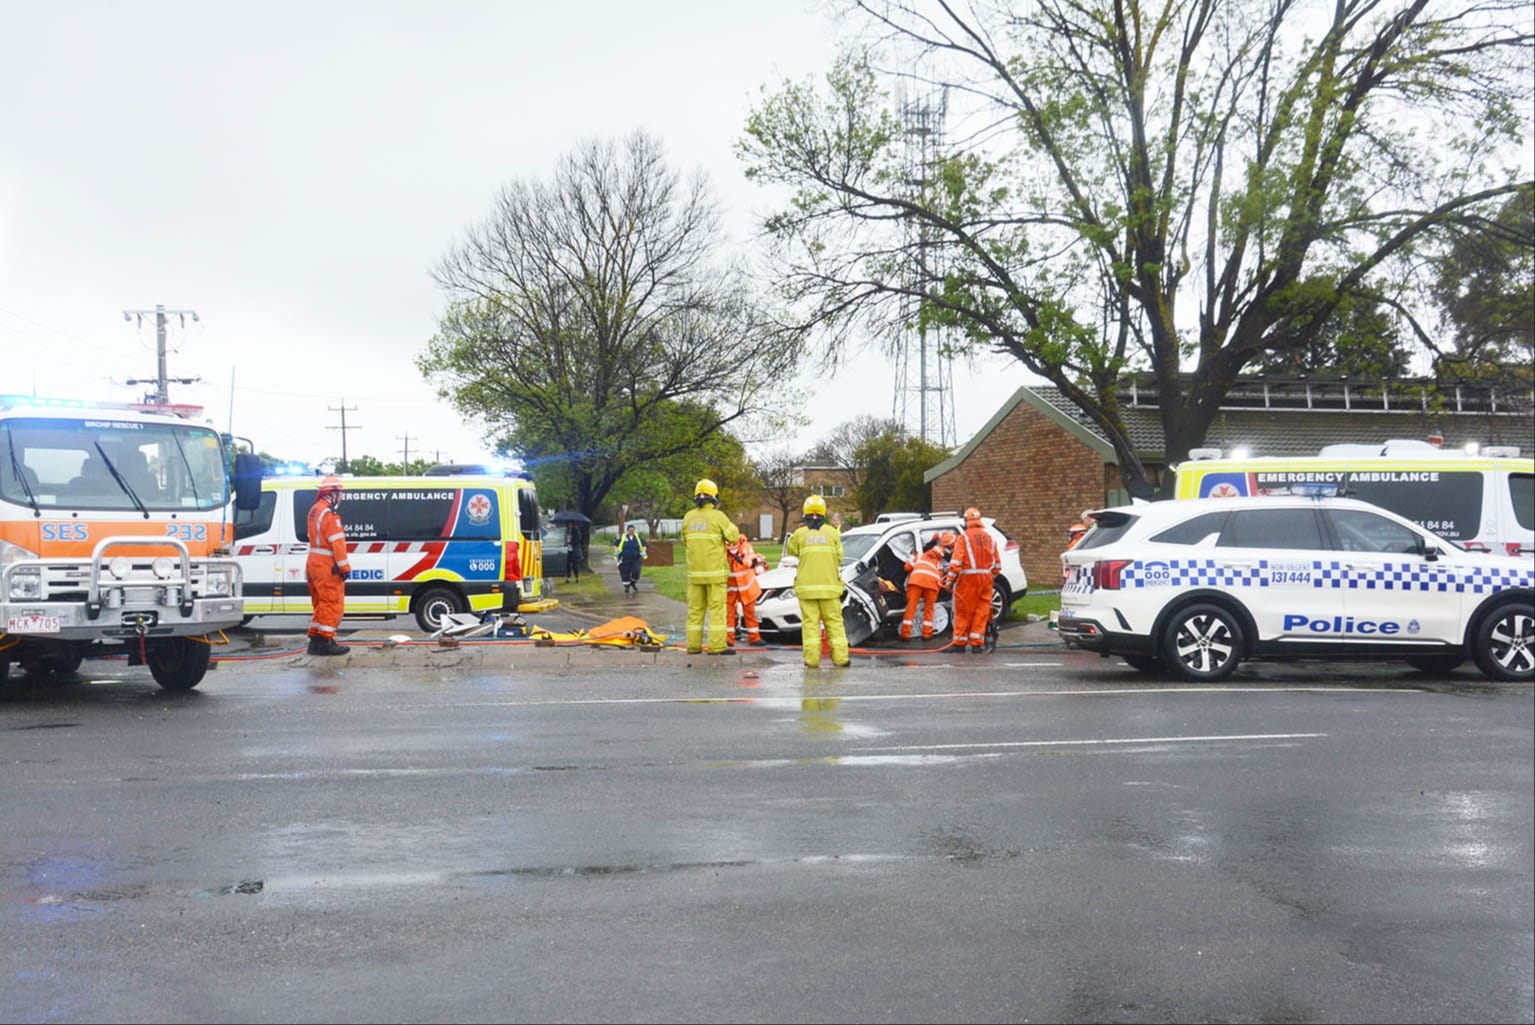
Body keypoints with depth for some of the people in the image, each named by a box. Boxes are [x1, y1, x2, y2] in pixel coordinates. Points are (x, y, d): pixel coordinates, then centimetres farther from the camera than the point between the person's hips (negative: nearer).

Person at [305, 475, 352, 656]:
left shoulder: (314, 510, 15)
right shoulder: (329, 513, -17)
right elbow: (337, 541, -20)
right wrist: (344, 566, -19)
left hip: (314, 562, 10)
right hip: (326, 565, -10)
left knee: (321, 603, 17)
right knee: (333, 603, -6)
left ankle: (315, 638, 20)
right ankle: (325, 641, -7)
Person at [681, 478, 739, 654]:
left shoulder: (688, 517, 5)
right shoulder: (718, 516, -10)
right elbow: (733, 537, -7)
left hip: (694, 571, 5)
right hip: (715, 570, -5)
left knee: (695, 608, 10)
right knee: (717, 608, -2)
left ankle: (693, 645, 11)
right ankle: (717, 645, -4)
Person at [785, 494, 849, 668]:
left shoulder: (800, 534, 0)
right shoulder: (832, 532, 3)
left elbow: (790, 553, 13)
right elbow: (839, 558, 7)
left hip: (806, 586, -1)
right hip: (829, 585, 1)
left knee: (810, 622, 1)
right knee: (834, 621, 6)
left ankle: (812, 660, -4)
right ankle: (840, 658, 4)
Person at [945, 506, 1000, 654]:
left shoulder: (964, 537, -5)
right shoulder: (989, 537, 11)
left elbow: (956, 561, -12)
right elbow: (997, 563, 14)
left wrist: (950, 580, -7)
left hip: (968, 578, -4)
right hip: (986, 579, 4)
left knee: (964, 611, 4)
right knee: (981, 611, 7)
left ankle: (960, 643, 8)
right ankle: (977, 643, 6)